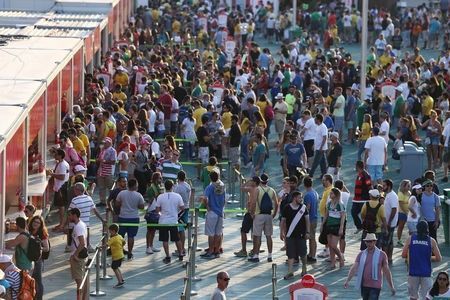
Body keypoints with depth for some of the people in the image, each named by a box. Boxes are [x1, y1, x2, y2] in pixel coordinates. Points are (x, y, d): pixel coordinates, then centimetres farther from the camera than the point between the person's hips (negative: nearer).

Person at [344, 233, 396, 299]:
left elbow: (386, 271, 2)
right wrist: (347, 281, -16)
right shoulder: (361, 254, 5)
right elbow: (354, 268, -4)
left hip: (375, 286, -4)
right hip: (364, 286, 4)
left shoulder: (381, 255, -2)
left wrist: (392, 287, 4)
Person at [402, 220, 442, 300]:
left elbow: (403, 255, 4)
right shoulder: (431, 241, -2)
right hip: (426, 272, -1)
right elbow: (439, 258, -1)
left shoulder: (410, 239, 1)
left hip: (413, 272, 1)